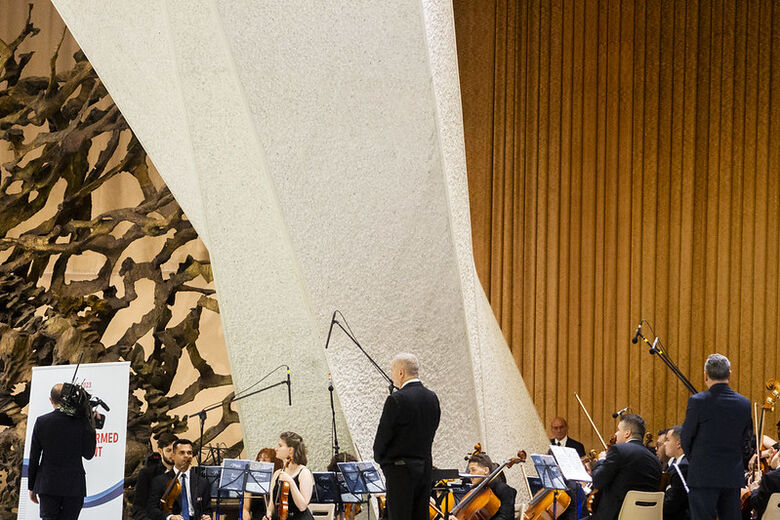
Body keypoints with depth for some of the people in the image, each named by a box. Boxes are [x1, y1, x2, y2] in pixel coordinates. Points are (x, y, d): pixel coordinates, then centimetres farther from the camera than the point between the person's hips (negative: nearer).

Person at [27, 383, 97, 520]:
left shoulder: (41, 422, -3)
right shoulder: (81, 422, -6)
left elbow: (34, 458, 1)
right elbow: (88, 454, 1)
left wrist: (31, 487, 11)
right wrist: (92, 427, 8)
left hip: (47, 485, 1)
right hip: (74, 486, 0)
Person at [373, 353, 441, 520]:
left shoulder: (396, 400, -14)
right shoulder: (432, 398, 8)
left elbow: (383, 435, -11)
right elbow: (432, 430, 12)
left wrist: (379, 458, 8)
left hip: (401, 469, -7)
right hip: (425, 467, 7)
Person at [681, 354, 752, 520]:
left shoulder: (697, 401, -12)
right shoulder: (744, 404, 2)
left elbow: (686, 438, -4)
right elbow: (746, 439, 10)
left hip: (703, 476, -4)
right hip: (733, 477, 4)